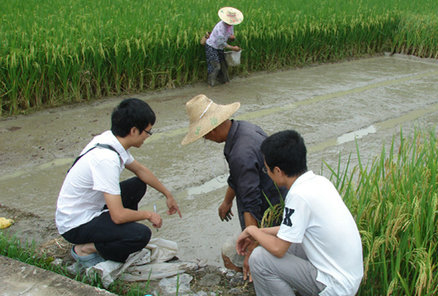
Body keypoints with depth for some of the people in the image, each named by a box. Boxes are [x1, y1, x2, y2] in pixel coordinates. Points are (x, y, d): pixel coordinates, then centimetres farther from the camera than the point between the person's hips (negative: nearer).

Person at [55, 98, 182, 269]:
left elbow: (140, 170, 15)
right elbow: (118, 215, -29)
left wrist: (168, 195, 23)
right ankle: (85, 249, -3)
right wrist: (148, 215, -11)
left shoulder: (109, 139, -3)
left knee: (138, 185, 14)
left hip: (90, 208, 9)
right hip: (75, 226, -9)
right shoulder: (107, 159, -31)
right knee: (141, 234, -24)